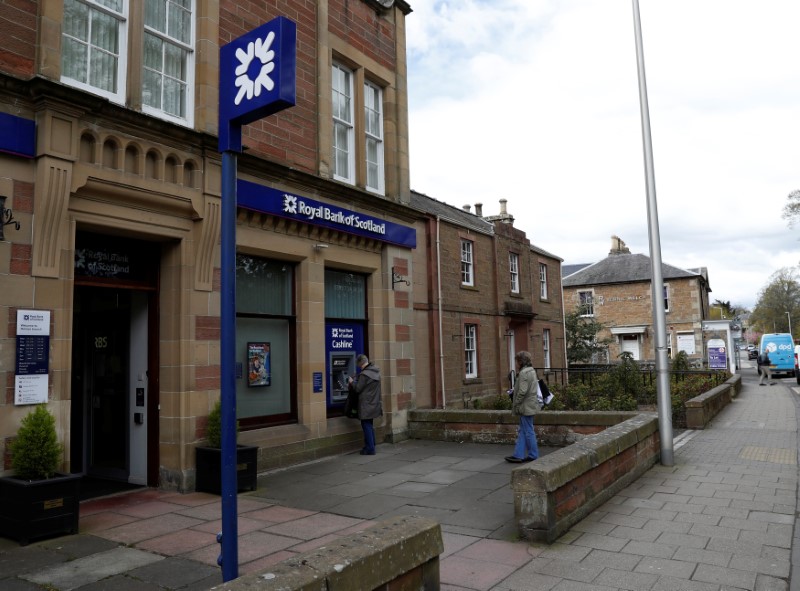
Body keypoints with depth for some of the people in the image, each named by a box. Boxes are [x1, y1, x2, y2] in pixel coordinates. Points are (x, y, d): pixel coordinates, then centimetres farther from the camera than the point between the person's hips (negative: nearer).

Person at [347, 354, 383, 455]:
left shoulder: (364, 374, -21)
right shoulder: (376, 372, 7)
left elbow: (358, 389, -16)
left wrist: (351, 382, 2)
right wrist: (354, 383, 19)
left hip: (366, 405, -9)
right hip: (374, 404, 9)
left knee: (366, 426, 0)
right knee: (369, 425, 19)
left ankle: (370, 449, 3)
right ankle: (371, 446, 27)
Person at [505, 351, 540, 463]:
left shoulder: (524, 373, -17)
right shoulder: (531, 371, 14)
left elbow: (522, 391, -22)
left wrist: (515, 405, -13)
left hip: (526, 407, -10)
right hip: (530, 406, 10)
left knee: (528, 431, 0)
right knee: (522, 431, 11)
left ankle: (533, 456, 9)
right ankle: (518, 455, 15)